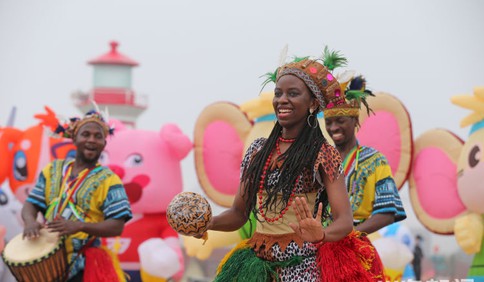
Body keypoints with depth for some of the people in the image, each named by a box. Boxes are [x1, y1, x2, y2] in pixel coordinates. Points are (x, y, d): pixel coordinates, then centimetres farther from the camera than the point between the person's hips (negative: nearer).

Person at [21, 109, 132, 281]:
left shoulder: (108, 180, -4)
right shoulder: (53, 170, 10)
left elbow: (117, 227, -12)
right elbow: (31, 204, 8)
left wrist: (79, 226, -27)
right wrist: (30, 221, -16)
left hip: (84, 265, -4)